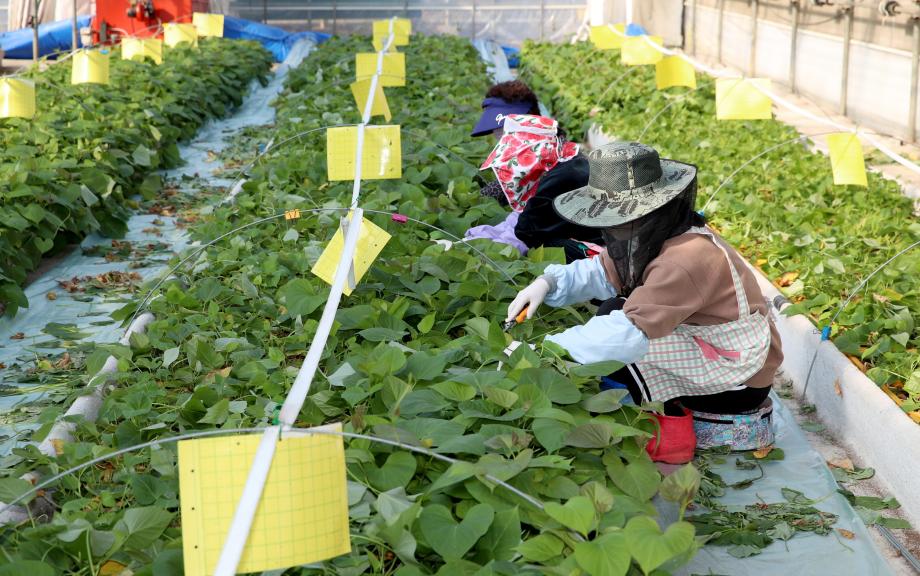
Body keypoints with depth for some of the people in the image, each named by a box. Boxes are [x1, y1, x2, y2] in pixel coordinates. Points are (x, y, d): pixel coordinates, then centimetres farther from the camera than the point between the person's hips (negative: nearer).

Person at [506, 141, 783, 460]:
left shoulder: (686, 259, -31)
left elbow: (629, 335, -37)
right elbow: (602, 272, 8)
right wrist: (548, 283, -13)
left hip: (739, 385, -9)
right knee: (614, 311, 1)